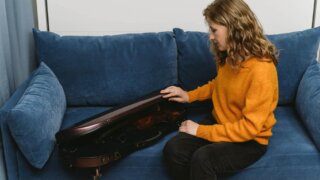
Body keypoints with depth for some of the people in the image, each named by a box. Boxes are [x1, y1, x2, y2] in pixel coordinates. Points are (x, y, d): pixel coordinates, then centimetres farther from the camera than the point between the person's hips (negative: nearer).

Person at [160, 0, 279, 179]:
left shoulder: (261, 69, -25)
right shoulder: (229, 56, -1)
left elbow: (250, 127, -25)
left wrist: (201, 130, -21)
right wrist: (189, 95, 8)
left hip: (250, 140, -7)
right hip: (222, 128, 7)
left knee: (202, 159, -33)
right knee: (173, 149, -18)